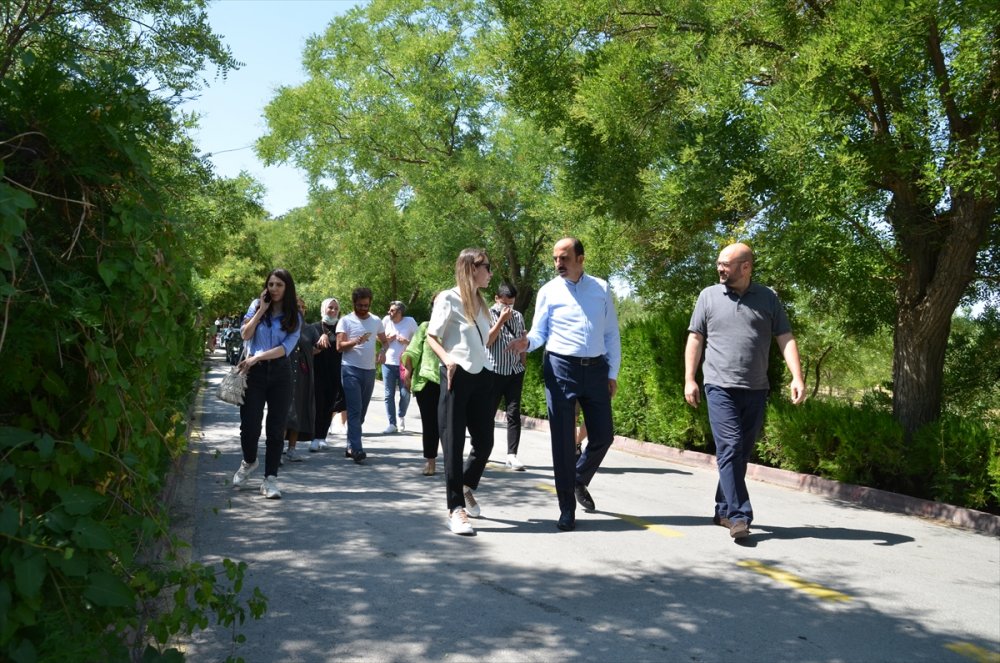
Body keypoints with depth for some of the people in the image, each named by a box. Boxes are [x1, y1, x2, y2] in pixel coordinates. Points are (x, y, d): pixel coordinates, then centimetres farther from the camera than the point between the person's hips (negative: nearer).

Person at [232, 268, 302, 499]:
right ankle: (248, 462, 28)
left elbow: (285, 348, -6)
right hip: (255, 372, 0)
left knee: (276, 428, 0)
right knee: (249, 425, -4)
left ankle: (270, 479, 8)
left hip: (280, 373, 0)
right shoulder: (257, 306, 7)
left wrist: (256, 357, -15)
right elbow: (245, 335, -4)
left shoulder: (294, 318, 5)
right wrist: (261, 310, -6)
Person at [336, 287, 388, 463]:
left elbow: (384, 341, 19)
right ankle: (356, 449, -17)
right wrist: (355, 341, -26)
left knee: (361, 411, 10)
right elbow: (339, 346, -8)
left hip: (370, 370, 5)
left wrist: (383, 351, -3)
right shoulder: (346, 321, -2)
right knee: (355, 411, -13)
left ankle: (350, 447, 21)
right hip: (351, 370, -5)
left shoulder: (376, 321, 11)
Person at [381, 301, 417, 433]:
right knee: (389, 395, 1)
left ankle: (401, 417, 25)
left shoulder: (410, 321, -4)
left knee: (405, 394, -1)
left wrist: (407, 342, -14)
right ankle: (392, 423, 7)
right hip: (388, 363, 2)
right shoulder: (386, 320, 1)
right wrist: (386, 339, -6)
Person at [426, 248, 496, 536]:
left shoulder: (480, 301, 15)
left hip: (483, 376, 7)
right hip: (457, 376, -7)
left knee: (484, 441, 8)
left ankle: (466, 488, 34)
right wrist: (448, 360, -21)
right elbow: (431, 336, -7)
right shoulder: (448, 299, -6)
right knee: (454, 443, -2)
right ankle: (456, 509, 4)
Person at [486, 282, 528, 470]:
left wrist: (523, 367, 14)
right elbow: (487, 341, -14)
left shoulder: (518, 316, 10)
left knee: (514, 413, -2)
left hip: (515, 372, 4)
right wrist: (501, 320, -16)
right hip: (494, 372, -3)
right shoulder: (488, 315, -3)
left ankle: (512, 455, -3)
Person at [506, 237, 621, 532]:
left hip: (596, 368, 2)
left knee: (603, 435, 6)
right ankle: (567, 509, 11)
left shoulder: (601, 288, 8)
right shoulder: (548, 291, 3)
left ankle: (579, 481, 36)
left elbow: (611, 333, 10)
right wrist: (526, 342, -21)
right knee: (563, 440, 1)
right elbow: (540, 332, 2)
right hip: (560, 367, -2)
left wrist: (612, 373, 5)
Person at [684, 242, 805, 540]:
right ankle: (739, 515, -12)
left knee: (742, 453, 9)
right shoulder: (709, 296, 6)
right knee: (730, 449, -12)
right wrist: (689, 379, 0)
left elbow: (785, 339, 4)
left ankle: (723, 511, 21)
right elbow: (695, 339, 7)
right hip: (721, 388, -2)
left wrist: (797, 377, -8)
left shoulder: (768, 298, 7)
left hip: (756, 390, 3)